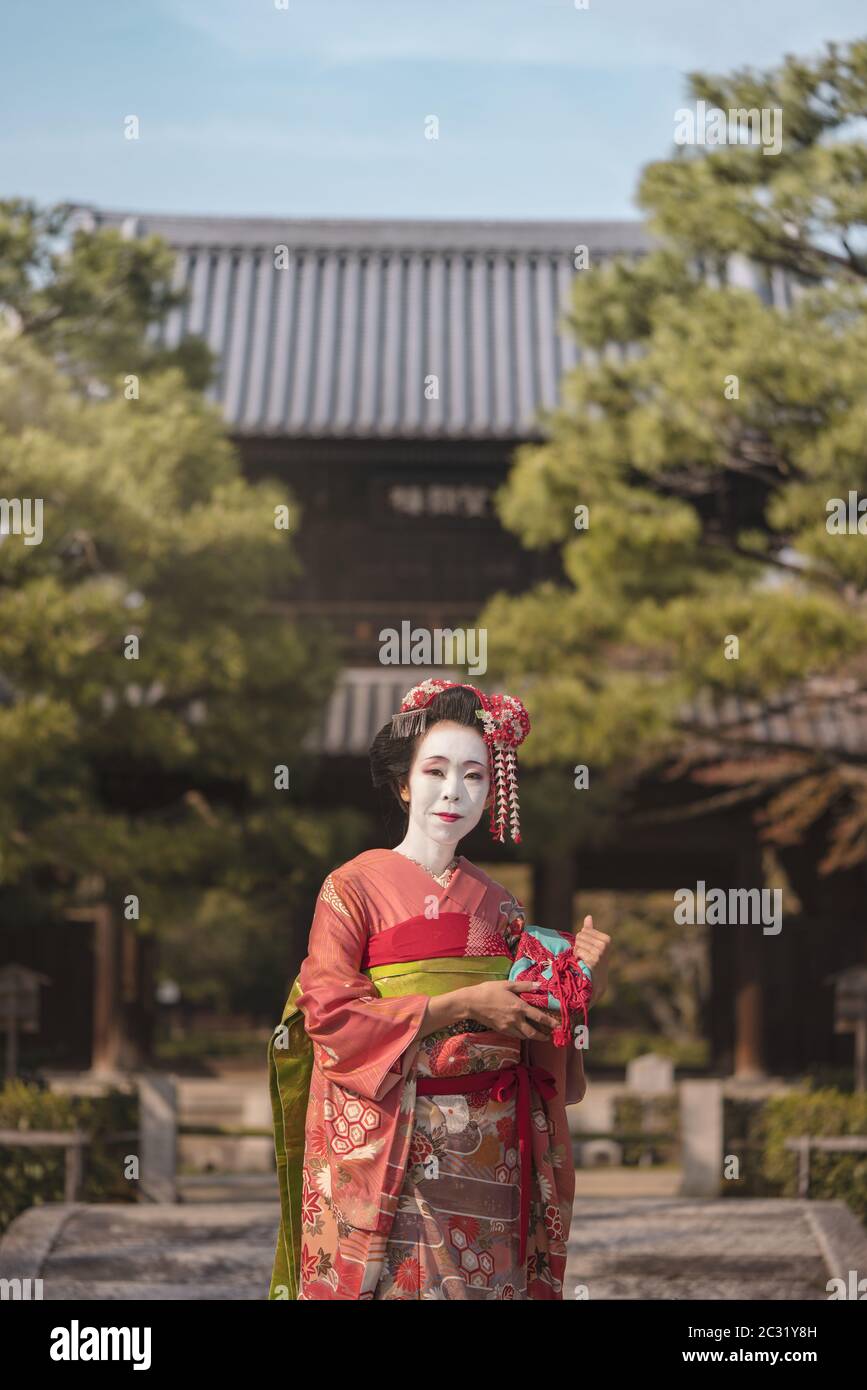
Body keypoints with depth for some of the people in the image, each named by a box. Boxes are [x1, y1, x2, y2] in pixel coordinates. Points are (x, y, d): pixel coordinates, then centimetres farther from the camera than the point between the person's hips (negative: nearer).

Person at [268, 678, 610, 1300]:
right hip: (387, 1148, -4)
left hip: (489, 1151, 4)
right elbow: (329, 1016, -13)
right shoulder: (354, 886, -2)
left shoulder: (499, 904, 11)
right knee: (390, 1279, -4)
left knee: (484, 1284, 4)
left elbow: (530, 1037, 11)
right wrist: (461, 1004, -15)